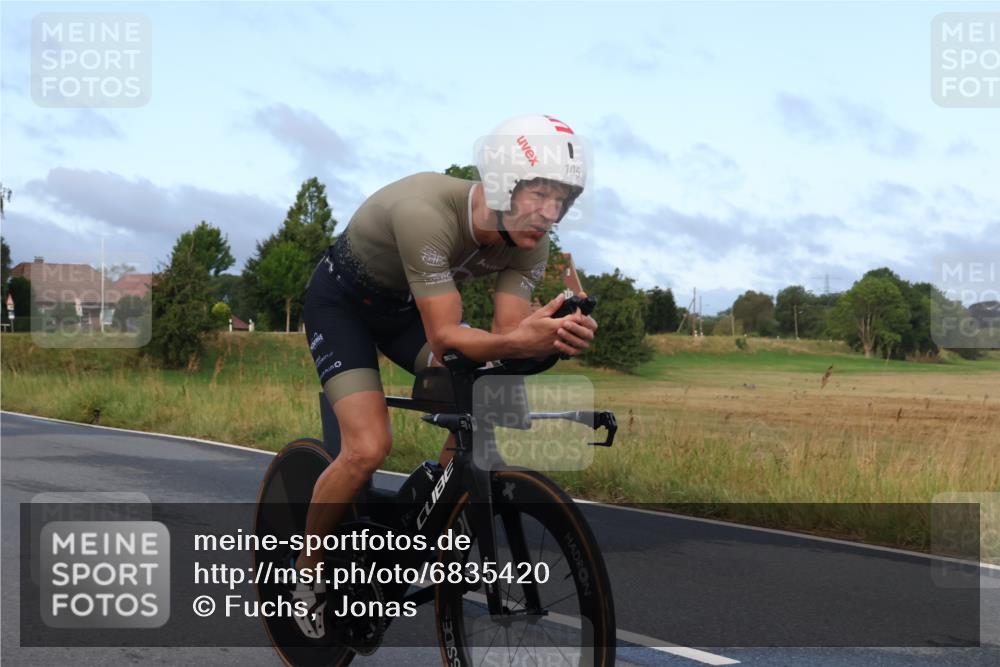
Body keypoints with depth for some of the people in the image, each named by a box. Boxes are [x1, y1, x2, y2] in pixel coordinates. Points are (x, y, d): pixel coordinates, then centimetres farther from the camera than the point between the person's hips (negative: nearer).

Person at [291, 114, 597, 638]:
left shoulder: (529, 244, -19)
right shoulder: (427, 212, -39)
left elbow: (504, 335, -22)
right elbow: (445, 336, -40)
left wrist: (550, 337, -44)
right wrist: (521, 341, -57)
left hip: (404, 306, 6)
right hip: (341, 301, -6)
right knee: (369, 447, -21)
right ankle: (306, 574, 2)